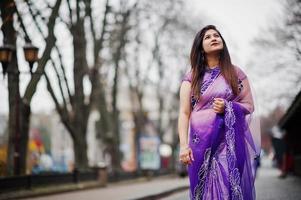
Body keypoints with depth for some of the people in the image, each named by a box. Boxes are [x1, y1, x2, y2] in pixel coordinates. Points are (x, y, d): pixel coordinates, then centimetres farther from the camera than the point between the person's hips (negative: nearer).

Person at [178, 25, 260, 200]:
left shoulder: (236, 73, 7)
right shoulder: (192, 77, 5)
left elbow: (249, 106, 8)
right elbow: (184, 112, 1)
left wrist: (227, 108, -11)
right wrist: (184, 145, -10)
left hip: (232, 142, 0)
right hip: (202, 143, 0)